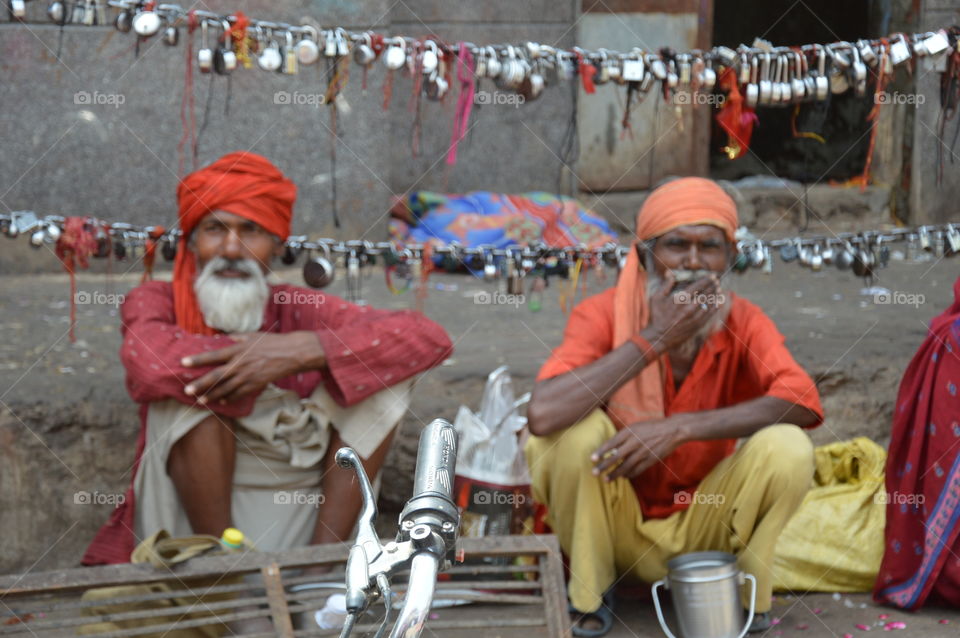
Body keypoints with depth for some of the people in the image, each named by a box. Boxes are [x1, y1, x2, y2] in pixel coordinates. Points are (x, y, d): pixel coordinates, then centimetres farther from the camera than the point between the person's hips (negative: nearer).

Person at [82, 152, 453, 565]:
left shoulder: (299, 311, 3)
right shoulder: (156, 302, 0)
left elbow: (432, 339, -11)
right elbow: (146, 362, -27)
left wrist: (304, 350, -23)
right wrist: (263, 359, -18)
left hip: (303, 516, 2)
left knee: (383, 371, -8)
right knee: (188, 379, -21)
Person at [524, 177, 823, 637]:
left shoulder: (742, 322, -9)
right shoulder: (603, 315, -16)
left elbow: (804, 404, -26)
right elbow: (543, 414, -34)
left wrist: (681, 427, -35)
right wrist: (654, 338, -31)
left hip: (702, 525, 1)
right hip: (616, 527, -1)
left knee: (788, 448, -24)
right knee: (576, 428, -29)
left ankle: (744, 593, 0)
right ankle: (590, 591, -5)